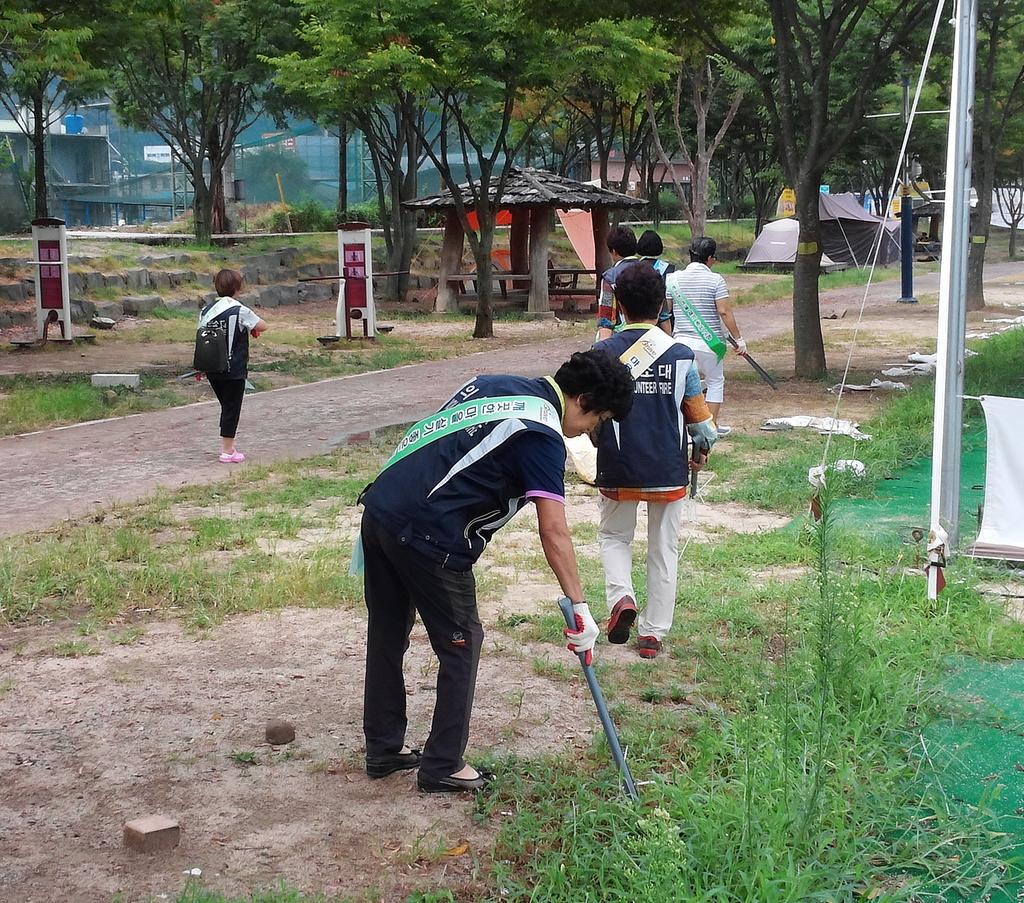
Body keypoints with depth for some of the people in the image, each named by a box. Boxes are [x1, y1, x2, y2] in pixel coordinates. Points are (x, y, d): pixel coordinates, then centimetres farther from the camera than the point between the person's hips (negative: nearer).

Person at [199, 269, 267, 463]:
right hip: (234, 370, -6)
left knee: (226, 406, 18)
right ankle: (227, 451, 6)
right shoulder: (239, 311, -13)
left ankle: (227, 446, 24)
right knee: (232, 408, 3)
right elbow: (263, 326, -5)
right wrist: (253, 329, 18)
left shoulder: (206, 311, 3)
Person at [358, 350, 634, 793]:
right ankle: (443, 766, 15)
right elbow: (553, 532, -15)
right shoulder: (542, 436, -10)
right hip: (428, 537, -9)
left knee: (387, 636, 18)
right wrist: (580, 607, -11)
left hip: (379, 507, 9)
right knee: (461, 644, 7)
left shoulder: (493, 384, 16)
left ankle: (383, 748, 31)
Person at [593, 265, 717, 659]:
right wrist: (702, 451, 18)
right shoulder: (680, 354, -6)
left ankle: (621, 596, -6)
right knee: (663, 549, 13)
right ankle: (653, 633, 17)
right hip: (668, 470, 1)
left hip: (618, 470, 0)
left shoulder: (604, 353, -8)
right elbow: (699, 419, -1)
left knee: (614, 537, 20)